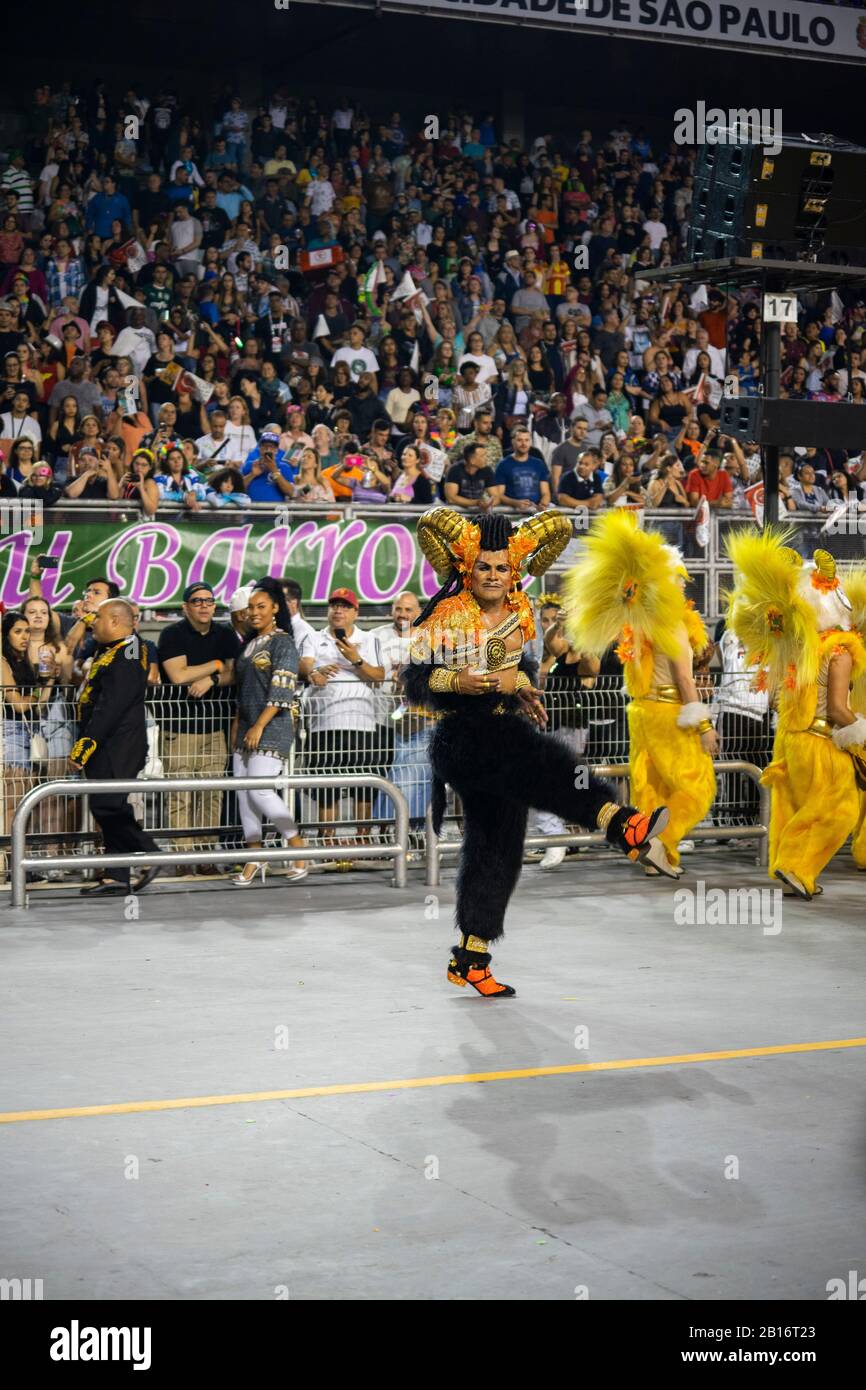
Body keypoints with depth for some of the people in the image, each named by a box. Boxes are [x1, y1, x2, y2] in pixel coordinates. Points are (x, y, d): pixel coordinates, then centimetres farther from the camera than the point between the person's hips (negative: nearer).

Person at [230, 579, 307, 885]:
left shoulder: (282, 642, -6)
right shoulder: (250, 644, 19)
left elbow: (282, 690, -14)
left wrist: (259, 726, -18)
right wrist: (236, 726, 16)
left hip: (272, 726, -8)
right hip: (247, 728, 8)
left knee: (259, 790, -15)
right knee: (243, 791, 3)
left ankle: (298, 848, -3)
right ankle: (254, 858, 7)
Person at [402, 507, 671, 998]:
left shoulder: (518, 613, 9)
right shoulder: (448, 616, -6)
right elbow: (415, 681, -9)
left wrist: (520, 684, 4)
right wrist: (457, 682, -25)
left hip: (504, 735, 7)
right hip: (460, 737, -7)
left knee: (497, 849, 8)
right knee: (543, 762, -34)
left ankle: (471, 958, 16)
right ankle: (623, 824, -53)